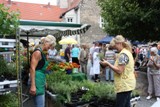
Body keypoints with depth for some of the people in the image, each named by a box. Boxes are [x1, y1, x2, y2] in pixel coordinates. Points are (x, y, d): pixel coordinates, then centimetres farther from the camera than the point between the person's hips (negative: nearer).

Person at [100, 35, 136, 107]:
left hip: (124, 86, -10)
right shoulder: (127, 52, 14)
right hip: (127, 84, 10)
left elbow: (119, 70, -22)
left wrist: (108, 64, -16)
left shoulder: (123, 54, -18)